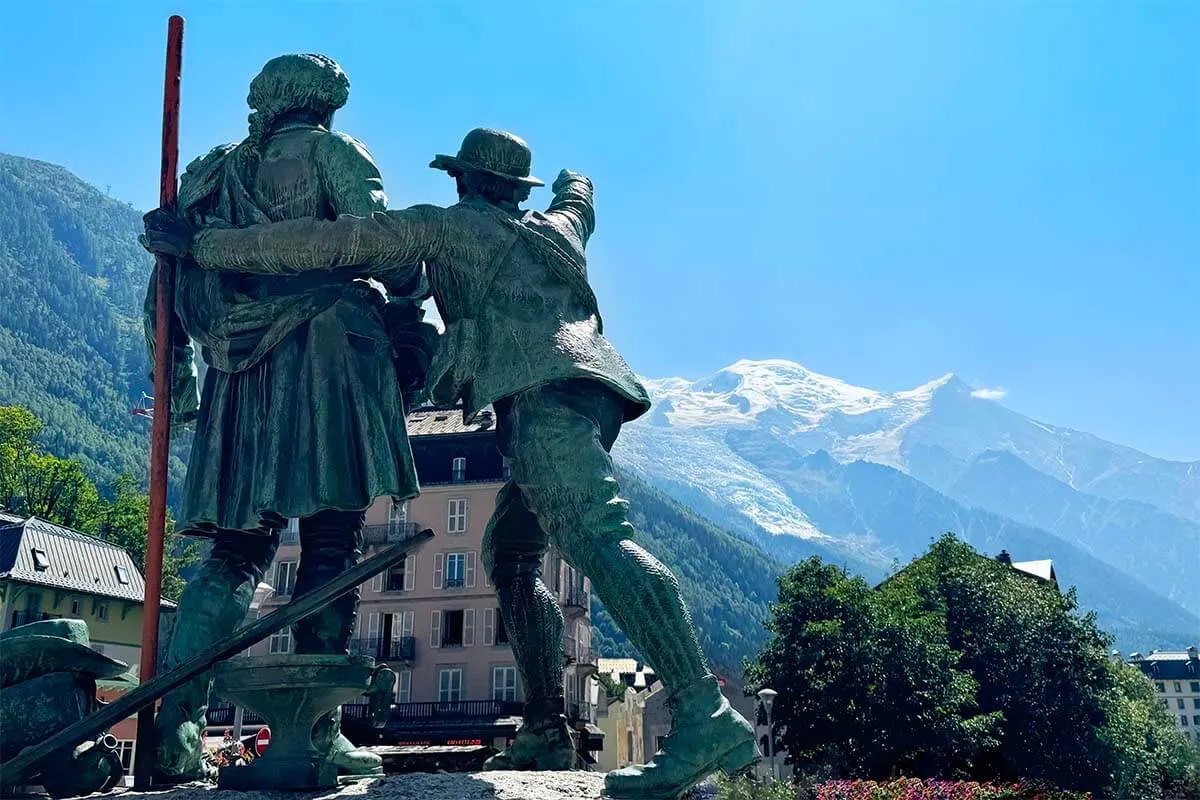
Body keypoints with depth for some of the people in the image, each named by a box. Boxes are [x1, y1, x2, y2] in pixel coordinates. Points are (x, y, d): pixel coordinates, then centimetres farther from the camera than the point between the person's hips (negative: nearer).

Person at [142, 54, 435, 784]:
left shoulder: (213, 174, 25)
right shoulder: (326, 150, 9)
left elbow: (168, 285, 21)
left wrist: (176, 373, 24)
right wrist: (413, 326, -4)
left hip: (240, 371, 6)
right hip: (324, 350, -6)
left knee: (238, 548, 8)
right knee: (332, 545, -5)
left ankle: (176, 725, -2)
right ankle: (313, 734, -7)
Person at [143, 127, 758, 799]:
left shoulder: (445, 225, 14)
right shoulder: (559, 227, 31)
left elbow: (329, 244, 8)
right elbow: (578, 193, 56)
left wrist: (202, 244, 13)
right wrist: (573, 182, 81)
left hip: (543, 393, -8)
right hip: (586, 391, 8)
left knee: (595, 537, -25)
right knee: (509, 553, 16)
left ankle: (707, 718, -39)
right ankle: (547, 731, 10)